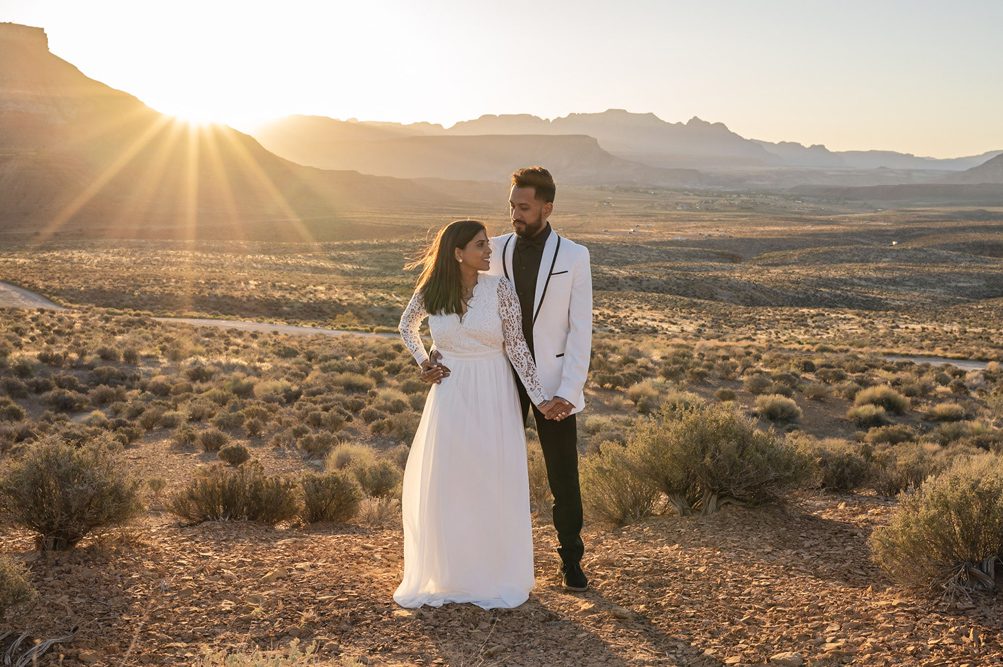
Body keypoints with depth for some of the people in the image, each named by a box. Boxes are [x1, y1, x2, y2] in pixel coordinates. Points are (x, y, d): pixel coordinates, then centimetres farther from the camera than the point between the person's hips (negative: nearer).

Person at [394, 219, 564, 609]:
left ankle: (497, 577, 21)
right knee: (443, 486, 6)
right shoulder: (430, 293, -3)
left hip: (492, 397, -1)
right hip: (450, 397, 2)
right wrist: (422, 361, 7)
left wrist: (538, 397, -11)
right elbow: (406, 326, 18)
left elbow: (516, 345, -7)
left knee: (493, 485, 5)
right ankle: (446, 574, 22)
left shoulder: (499, 288, -9)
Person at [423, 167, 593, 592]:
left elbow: (580, 330, -7)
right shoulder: (496, 251, 1)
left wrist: (569, 391, -16)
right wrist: (442, 359, -18)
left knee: (564, 476, 6)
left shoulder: (574, 257, -5)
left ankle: (571, 561, 21)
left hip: (553, 381, -2)